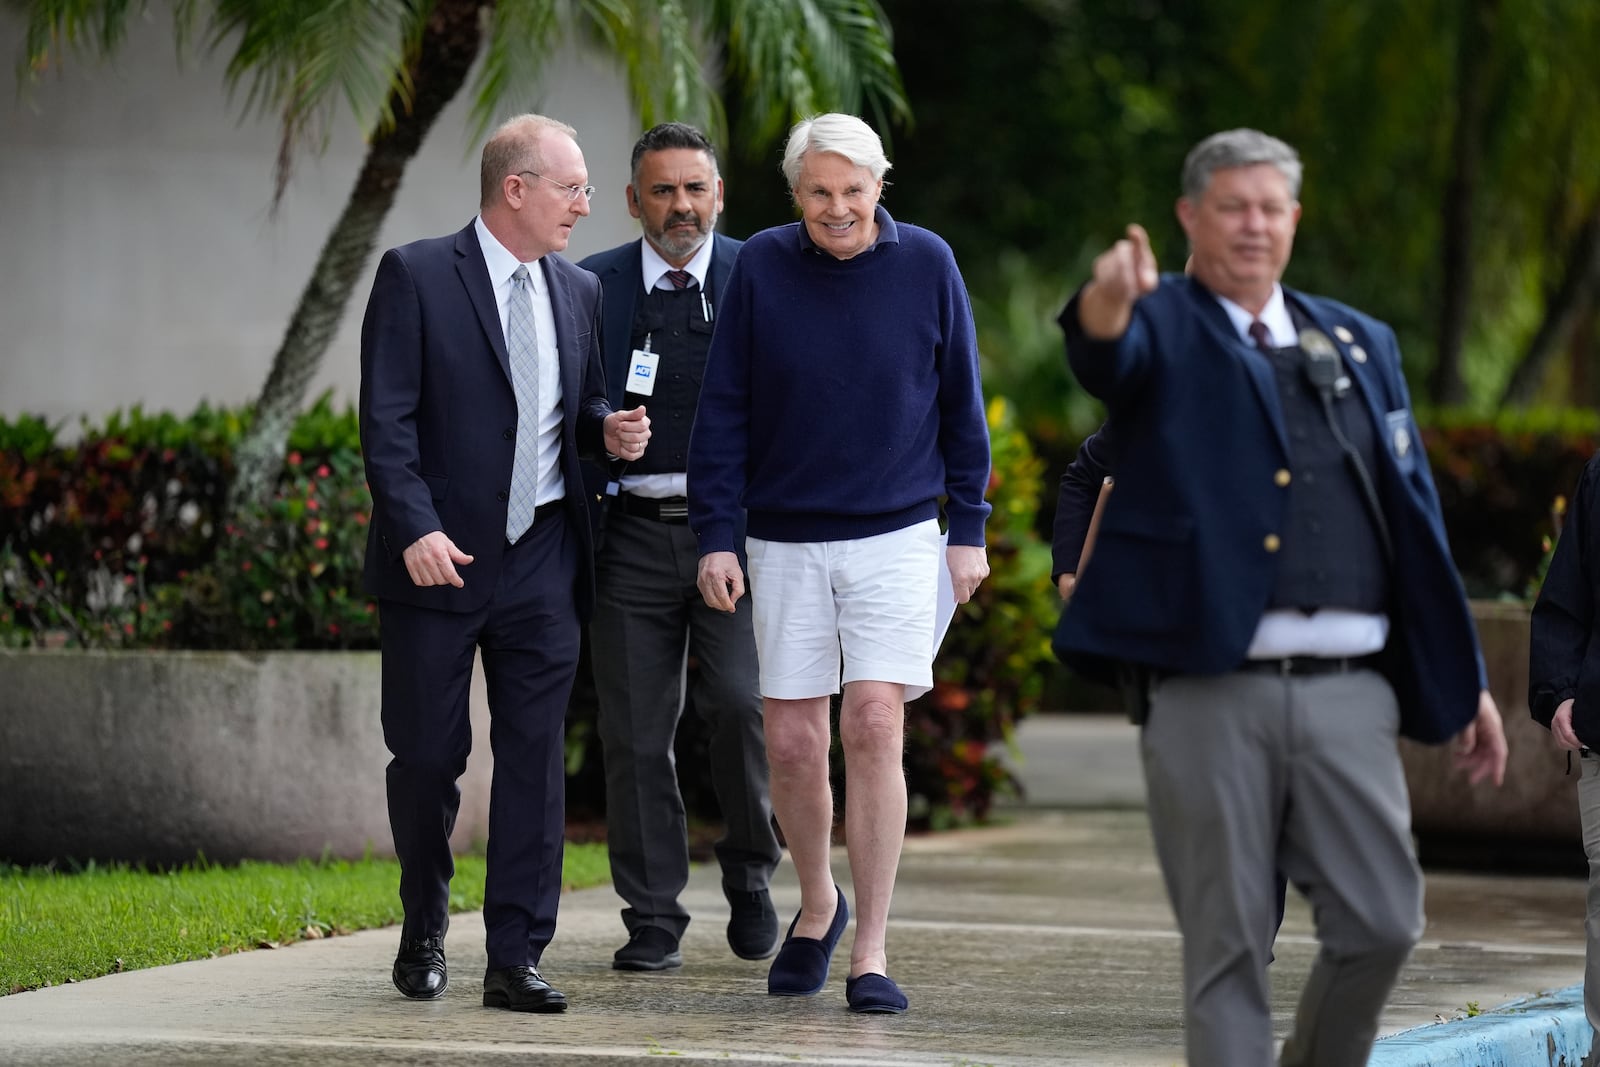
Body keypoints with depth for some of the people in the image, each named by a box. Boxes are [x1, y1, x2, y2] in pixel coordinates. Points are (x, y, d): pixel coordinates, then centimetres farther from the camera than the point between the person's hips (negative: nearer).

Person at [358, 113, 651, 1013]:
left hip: (542, 560, 4)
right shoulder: (416, 277, -6)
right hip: (440, 558, -4)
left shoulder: (579, 292, 12)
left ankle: (517, 957, 1)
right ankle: (425, 933, 25)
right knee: (427, 754, 4)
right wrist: (416, 528, -20)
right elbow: (387, 421, -10)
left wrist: (609, 429, -1)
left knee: (536, 755, -1)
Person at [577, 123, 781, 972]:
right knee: (636, 731, 2)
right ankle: (652, 918, 10)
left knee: (740, 703, -14)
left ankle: (749, 874, 10)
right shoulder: (591, 288, 7)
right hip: (632, 533, 2)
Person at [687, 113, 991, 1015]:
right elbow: (722, 414, 2)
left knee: (874, 729, -11)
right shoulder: (761, 268, -2)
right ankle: (819, 903, 31)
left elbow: (961, 407, 5)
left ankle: (872, 953, -5)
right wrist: (716, 537, -3)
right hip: (786, 542, 1)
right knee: (792, 745, 5)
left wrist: (970, 531, 3)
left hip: (896, 536, -1)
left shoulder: (926, 264, -2)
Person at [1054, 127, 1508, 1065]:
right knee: (1228, 944, -1)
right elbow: (1105, 353, -19)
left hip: (1347, 694, 3)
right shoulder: (1165, 330, 6)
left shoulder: (1360, 345, 18)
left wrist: (1465, 680, 16)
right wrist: (1110, 298, -45)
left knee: (1384, 922, -2)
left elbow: (1414, 517, 19)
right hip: (1212, 694, -3)